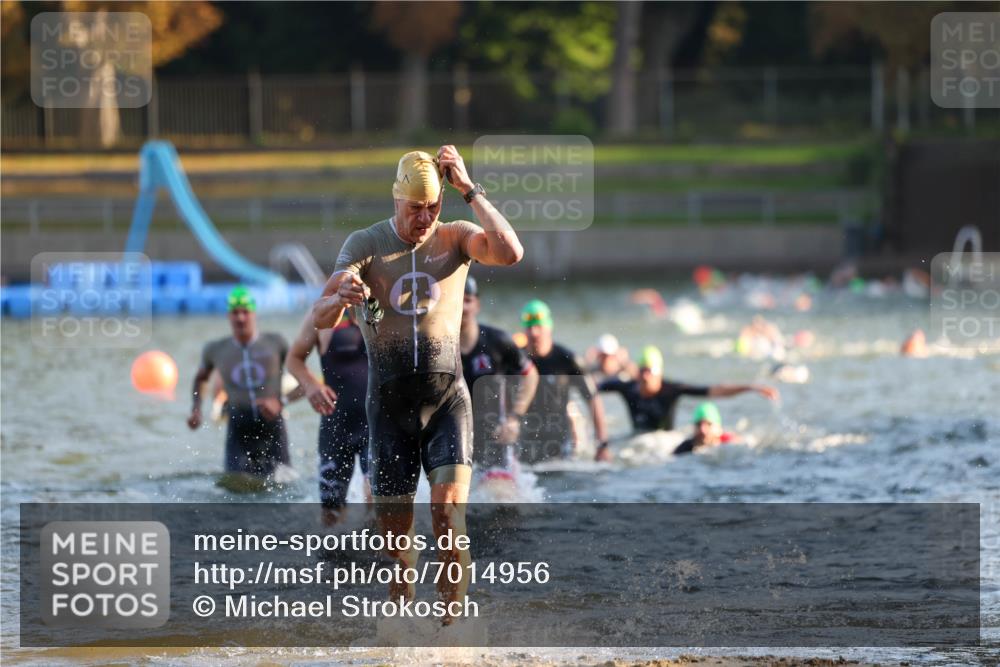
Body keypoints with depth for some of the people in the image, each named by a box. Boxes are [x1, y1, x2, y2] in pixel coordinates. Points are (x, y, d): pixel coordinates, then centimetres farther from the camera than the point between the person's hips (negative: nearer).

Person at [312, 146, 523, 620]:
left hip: (446, 398, -1)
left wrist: (469, 189, -22)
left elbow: (510, 253, -23)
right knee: (393, 531, 3)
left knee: (449, 511, -18)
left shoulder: (455, 238, -1)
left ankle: (449, 627, -13)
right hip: (389, 400, 1)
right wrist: (341, 298, -37)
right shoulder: (364, 244, -3)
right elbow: (321, 319, -13)